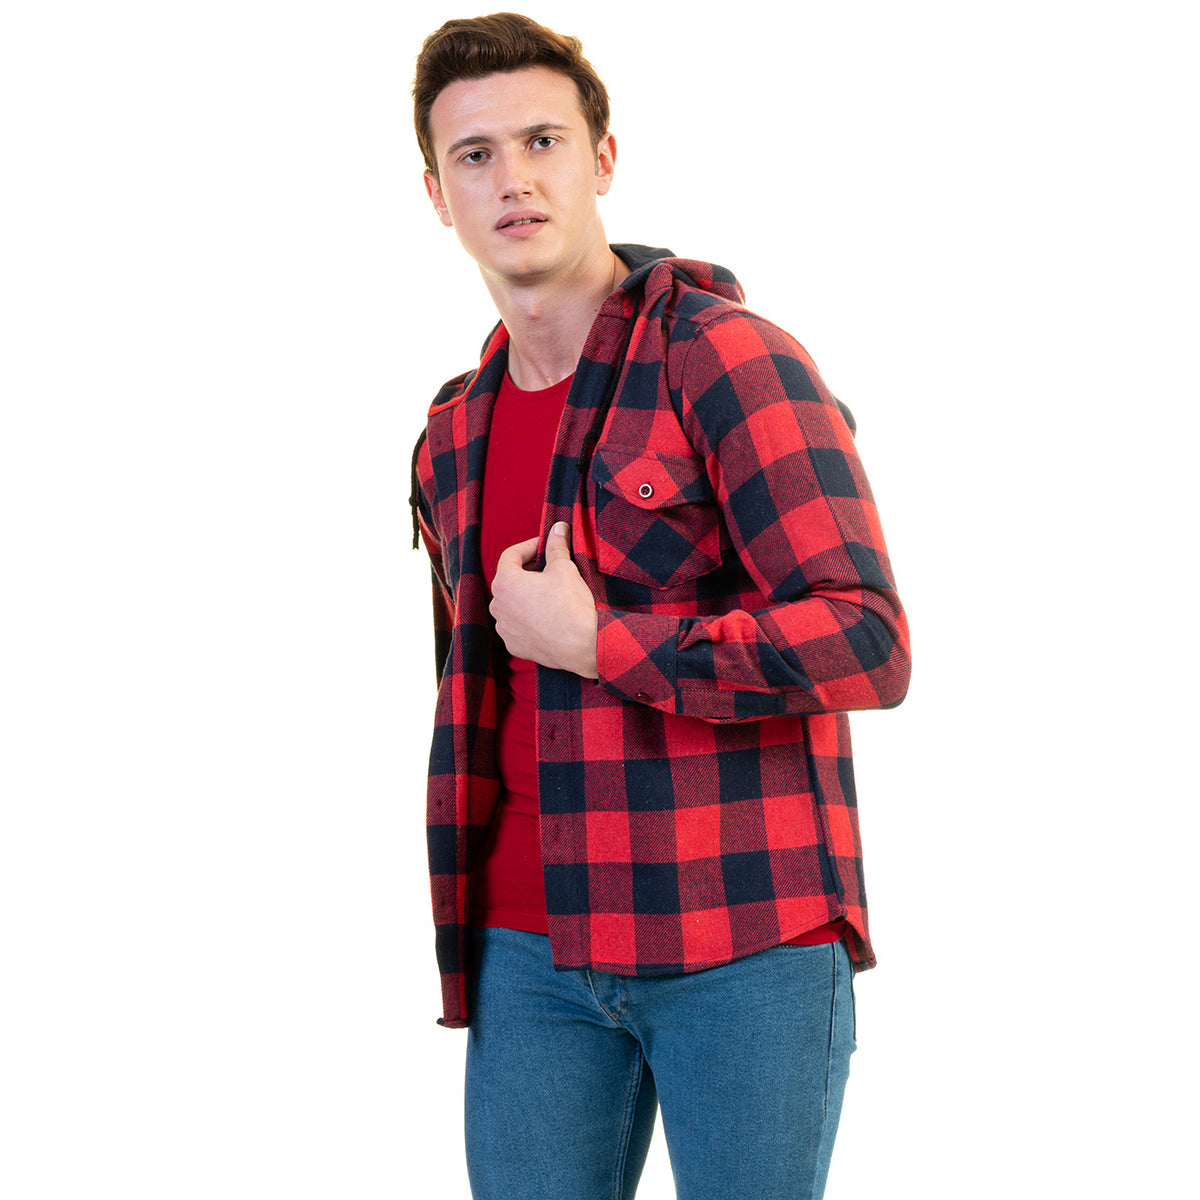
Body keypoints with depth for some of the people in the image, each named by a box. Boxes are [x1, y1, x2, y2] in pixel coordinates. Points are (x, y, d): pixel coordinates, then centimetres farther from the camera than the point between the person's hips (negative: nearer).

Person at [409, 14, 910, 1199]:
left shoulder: (725, 358, -8)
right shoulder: (453, 441, 12)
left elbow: (867, 645, -17)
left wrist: (598, 642, -15)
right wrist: (465, 943, 22)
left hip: (744, 939, -5)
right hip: (534, 948, 6)